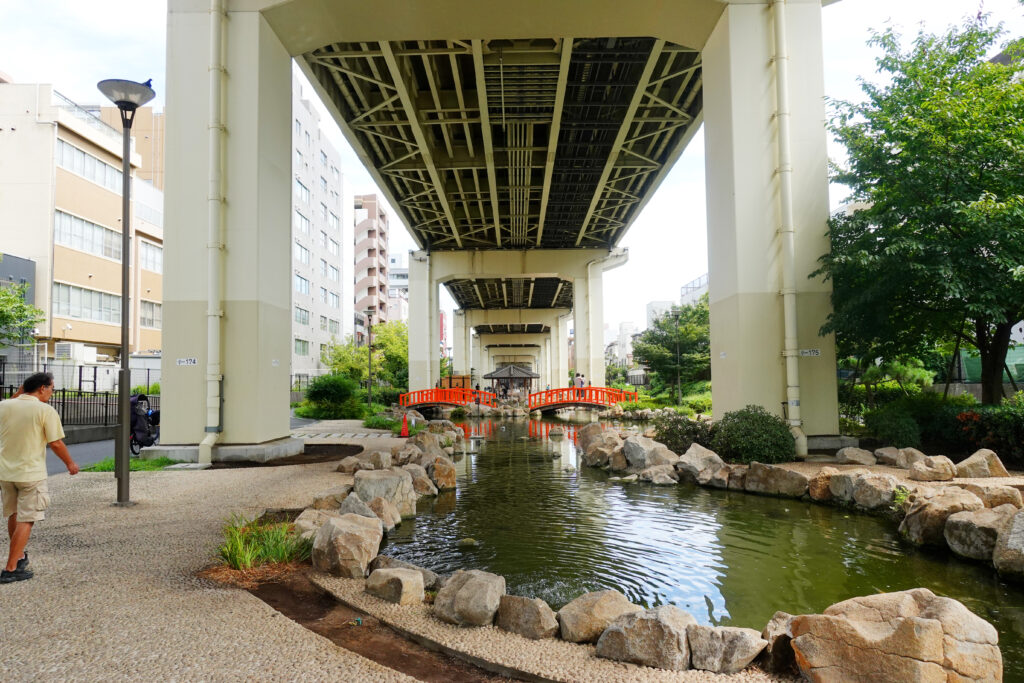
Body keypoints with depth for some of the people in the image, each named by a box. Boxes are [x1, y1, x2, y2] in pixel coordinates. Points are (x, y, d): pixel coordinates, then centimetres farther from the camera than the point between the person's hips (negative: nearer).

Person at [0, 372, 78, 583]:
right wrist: (70, 463, 2)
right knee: (25, 521, 1)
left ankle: (18, 556, 38)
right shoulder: (46, 411, -13)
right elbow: (56, 443, -13)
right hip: (31, 473, -6)